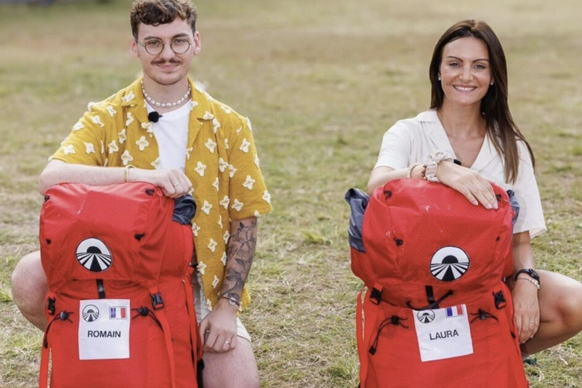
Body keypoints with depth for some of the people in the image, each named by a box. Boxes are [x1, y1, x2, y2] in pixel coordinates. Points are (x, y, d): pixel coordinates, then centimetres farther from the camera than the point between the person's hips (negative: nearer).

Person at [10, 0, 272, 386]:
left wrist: (227, 305, -7)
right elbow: (50, 179, -22)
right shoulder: (107, 119, -3)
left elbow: (244, 220, 3)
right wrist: (138, 175, -35)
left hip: (200, 284, 1)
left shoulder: (229, 126, 1)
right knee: (31, 277, -26)